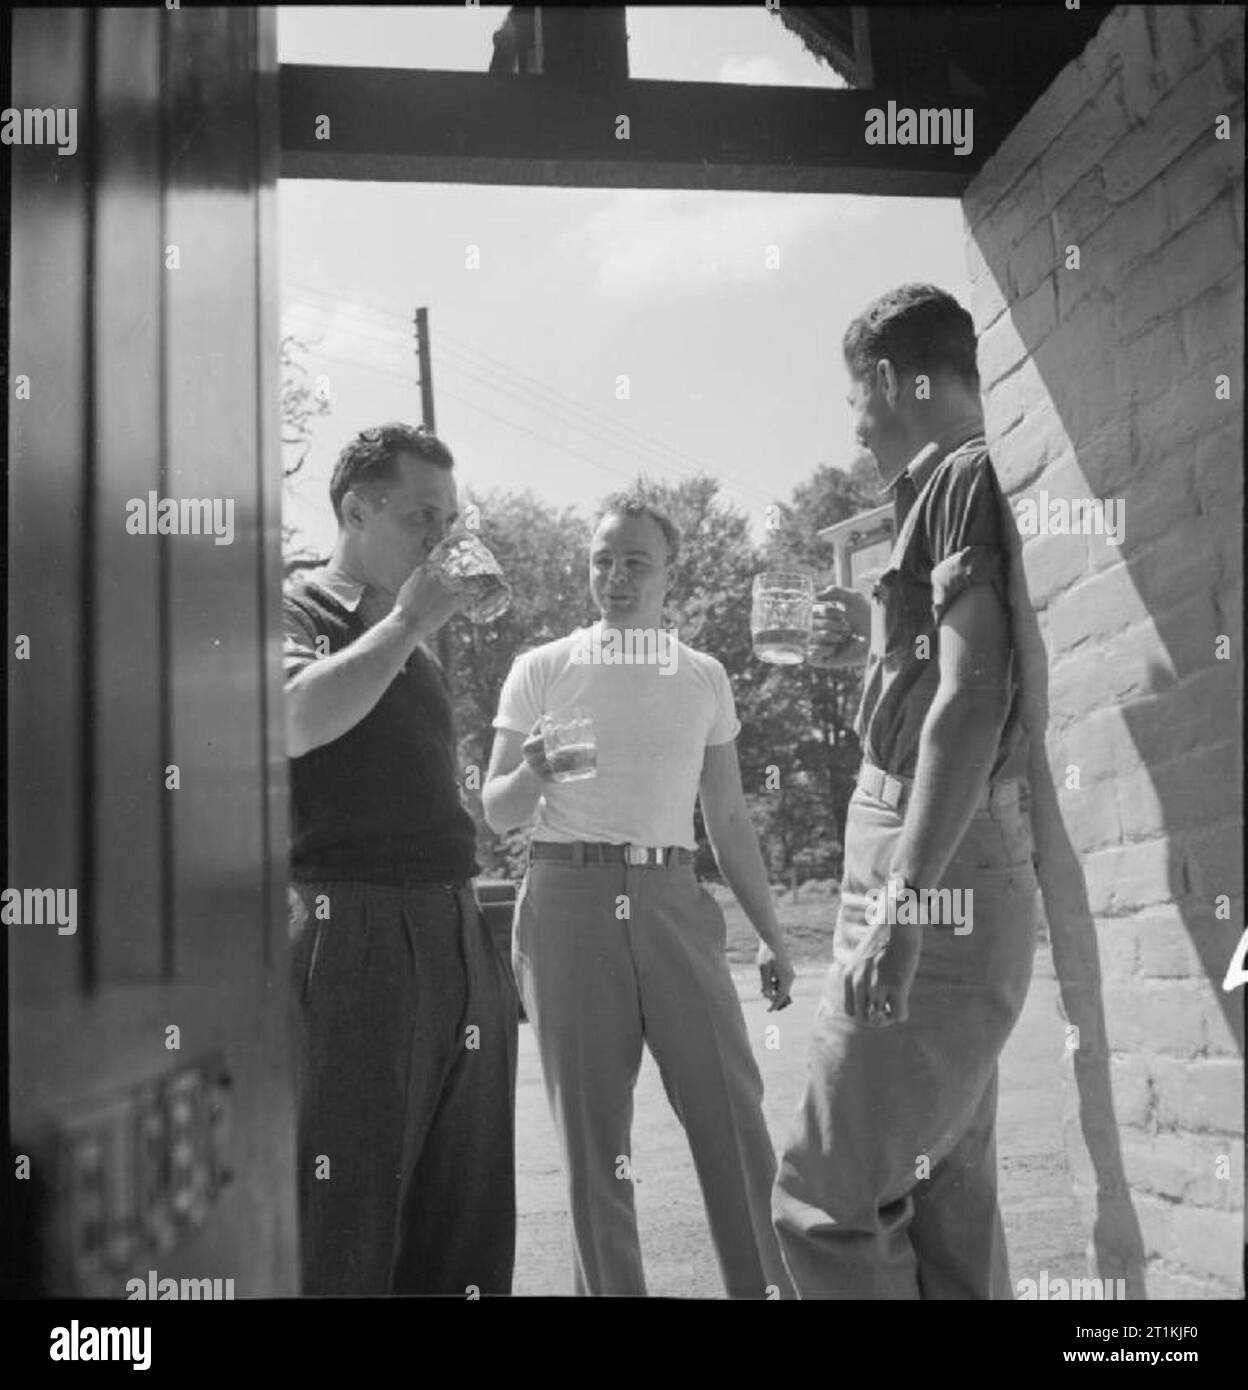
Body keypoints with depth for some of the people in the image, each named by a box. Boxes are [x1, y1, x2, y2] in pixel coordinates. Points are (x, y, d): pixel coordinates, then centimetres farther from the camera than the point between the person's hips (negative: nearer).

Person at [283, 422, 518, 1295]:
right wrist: (407, 621, -12)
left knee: (465, 1216, 9)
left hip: (456, 933, 8)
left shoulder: (415, 642, 22)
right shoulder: (294, 612, 0)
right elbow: (293, 722, -21)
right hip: (351, 924, -7)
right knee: (343, 1208, -5)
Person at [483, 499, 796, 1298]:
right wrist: (534, 774, -17)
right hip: (570, 896, -1)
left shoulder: (704, 679, 13)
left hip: (672, 900, 2)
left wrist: (771, 934, 13)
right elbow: (496, 812, 6)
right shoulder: (543, 671, 6)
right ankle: (611, 1288, 11)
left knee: (731, 1111, -4)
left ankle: (767, 1288, 5)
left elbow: (729, 821, 17)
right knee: (592, 1131, 2)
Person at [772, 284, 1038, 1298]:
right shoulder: (956, 484, 21)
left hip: (936, 889, -10)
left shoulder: (967, 474, -7)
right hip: (939, 887, 10)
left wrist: (901, 904, -24)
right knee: (945, 1214, 12)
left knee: (827, 1203, -9)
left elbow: (973, 696, -19)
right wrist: (877, 646, 23)